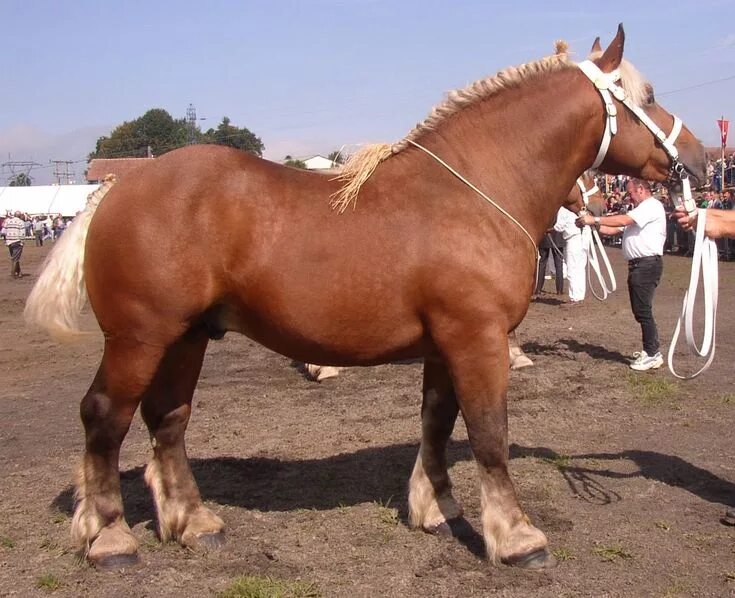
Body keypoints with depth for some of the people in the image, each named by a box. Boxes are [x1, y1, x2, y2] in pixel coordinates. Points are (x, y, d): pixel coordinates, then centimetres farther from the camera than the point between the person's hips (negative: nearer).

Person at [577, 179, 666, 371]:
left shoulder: (652, 206, -8)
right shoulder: (639, 210, 25)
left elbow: (623, 220, -20)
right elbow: (614, 229, 20)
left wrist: (594, 219, -17)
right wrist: (592, 226, 6)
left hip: (648, 263, -10)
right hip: (637, 264, 10)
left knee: (643, 310, -10)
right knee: (640, 310, 13)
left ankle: (653, 354, -6)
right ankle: (650, 349, 22)